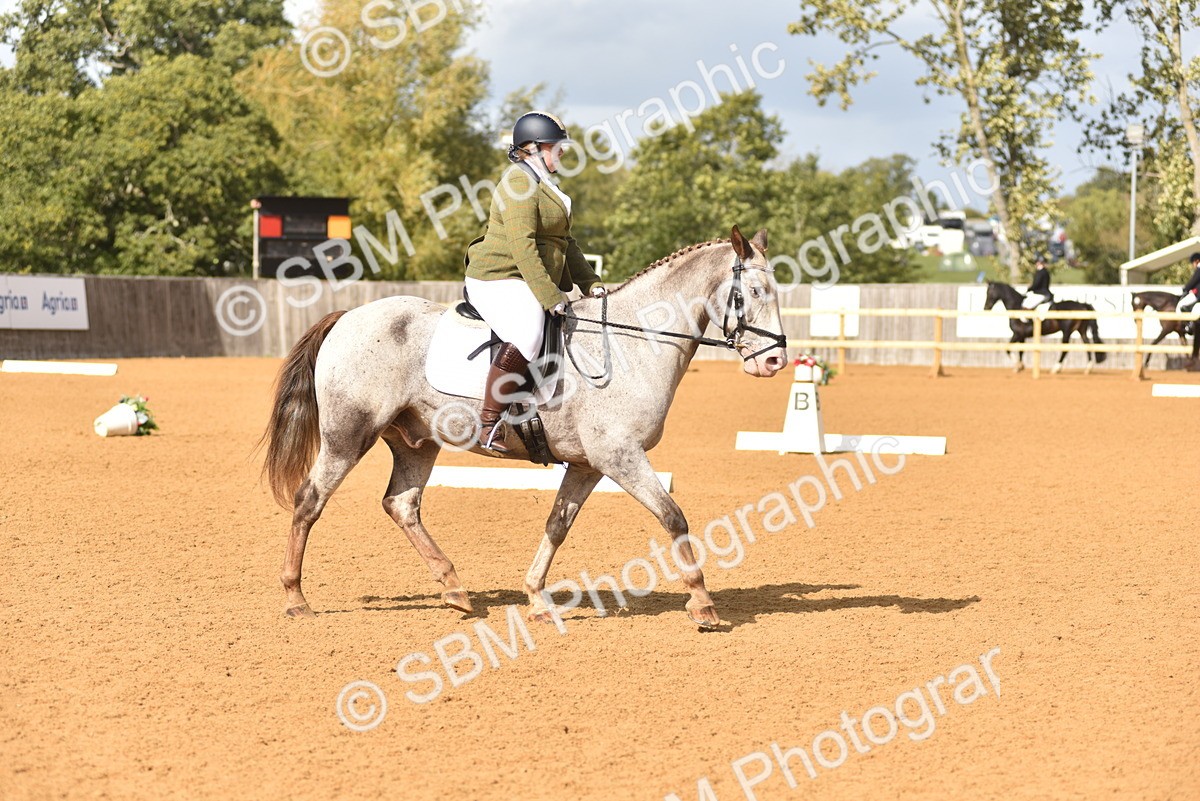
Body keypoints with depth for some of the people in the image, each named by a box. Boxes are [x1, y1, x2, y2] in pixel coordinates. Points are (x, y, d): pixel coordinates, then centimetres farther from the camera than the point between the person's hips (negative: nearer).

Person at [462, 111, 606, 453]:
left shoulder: (545, 185, 22)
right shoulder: (520, 183, -13)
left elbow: (564, 242, 25)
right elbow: (522, 247, -22)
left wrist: (590, 283, 13)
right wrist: (550, 297, -26)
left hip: (531, 284, 11)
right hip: (500, 281, -11)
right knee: (526, 336, -34)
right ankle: (490, 424, -30)